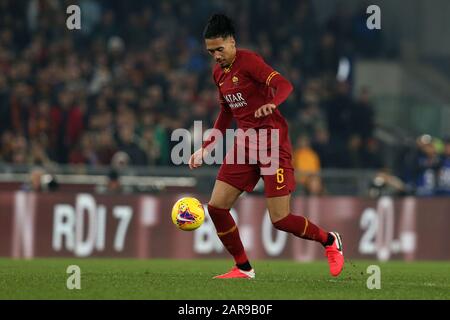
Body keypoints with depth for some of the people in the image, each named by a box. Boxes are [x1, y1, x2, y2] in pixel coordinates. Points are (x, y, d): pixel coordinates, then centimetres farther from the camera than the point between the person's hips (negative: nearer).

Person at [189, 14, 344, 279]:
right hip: (245, 145, 8)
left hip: (273, 144, -8)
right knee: (216, 207, -4)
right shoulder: (219, 73, 11)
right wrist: (205, 149, 19)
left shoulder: (248, 61, -12)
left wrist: (271, 104, -47)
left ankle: (330, 241, 19)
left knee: (280, 219, -8)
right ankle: (244, 268, 11)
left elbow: (284, 85, -26)